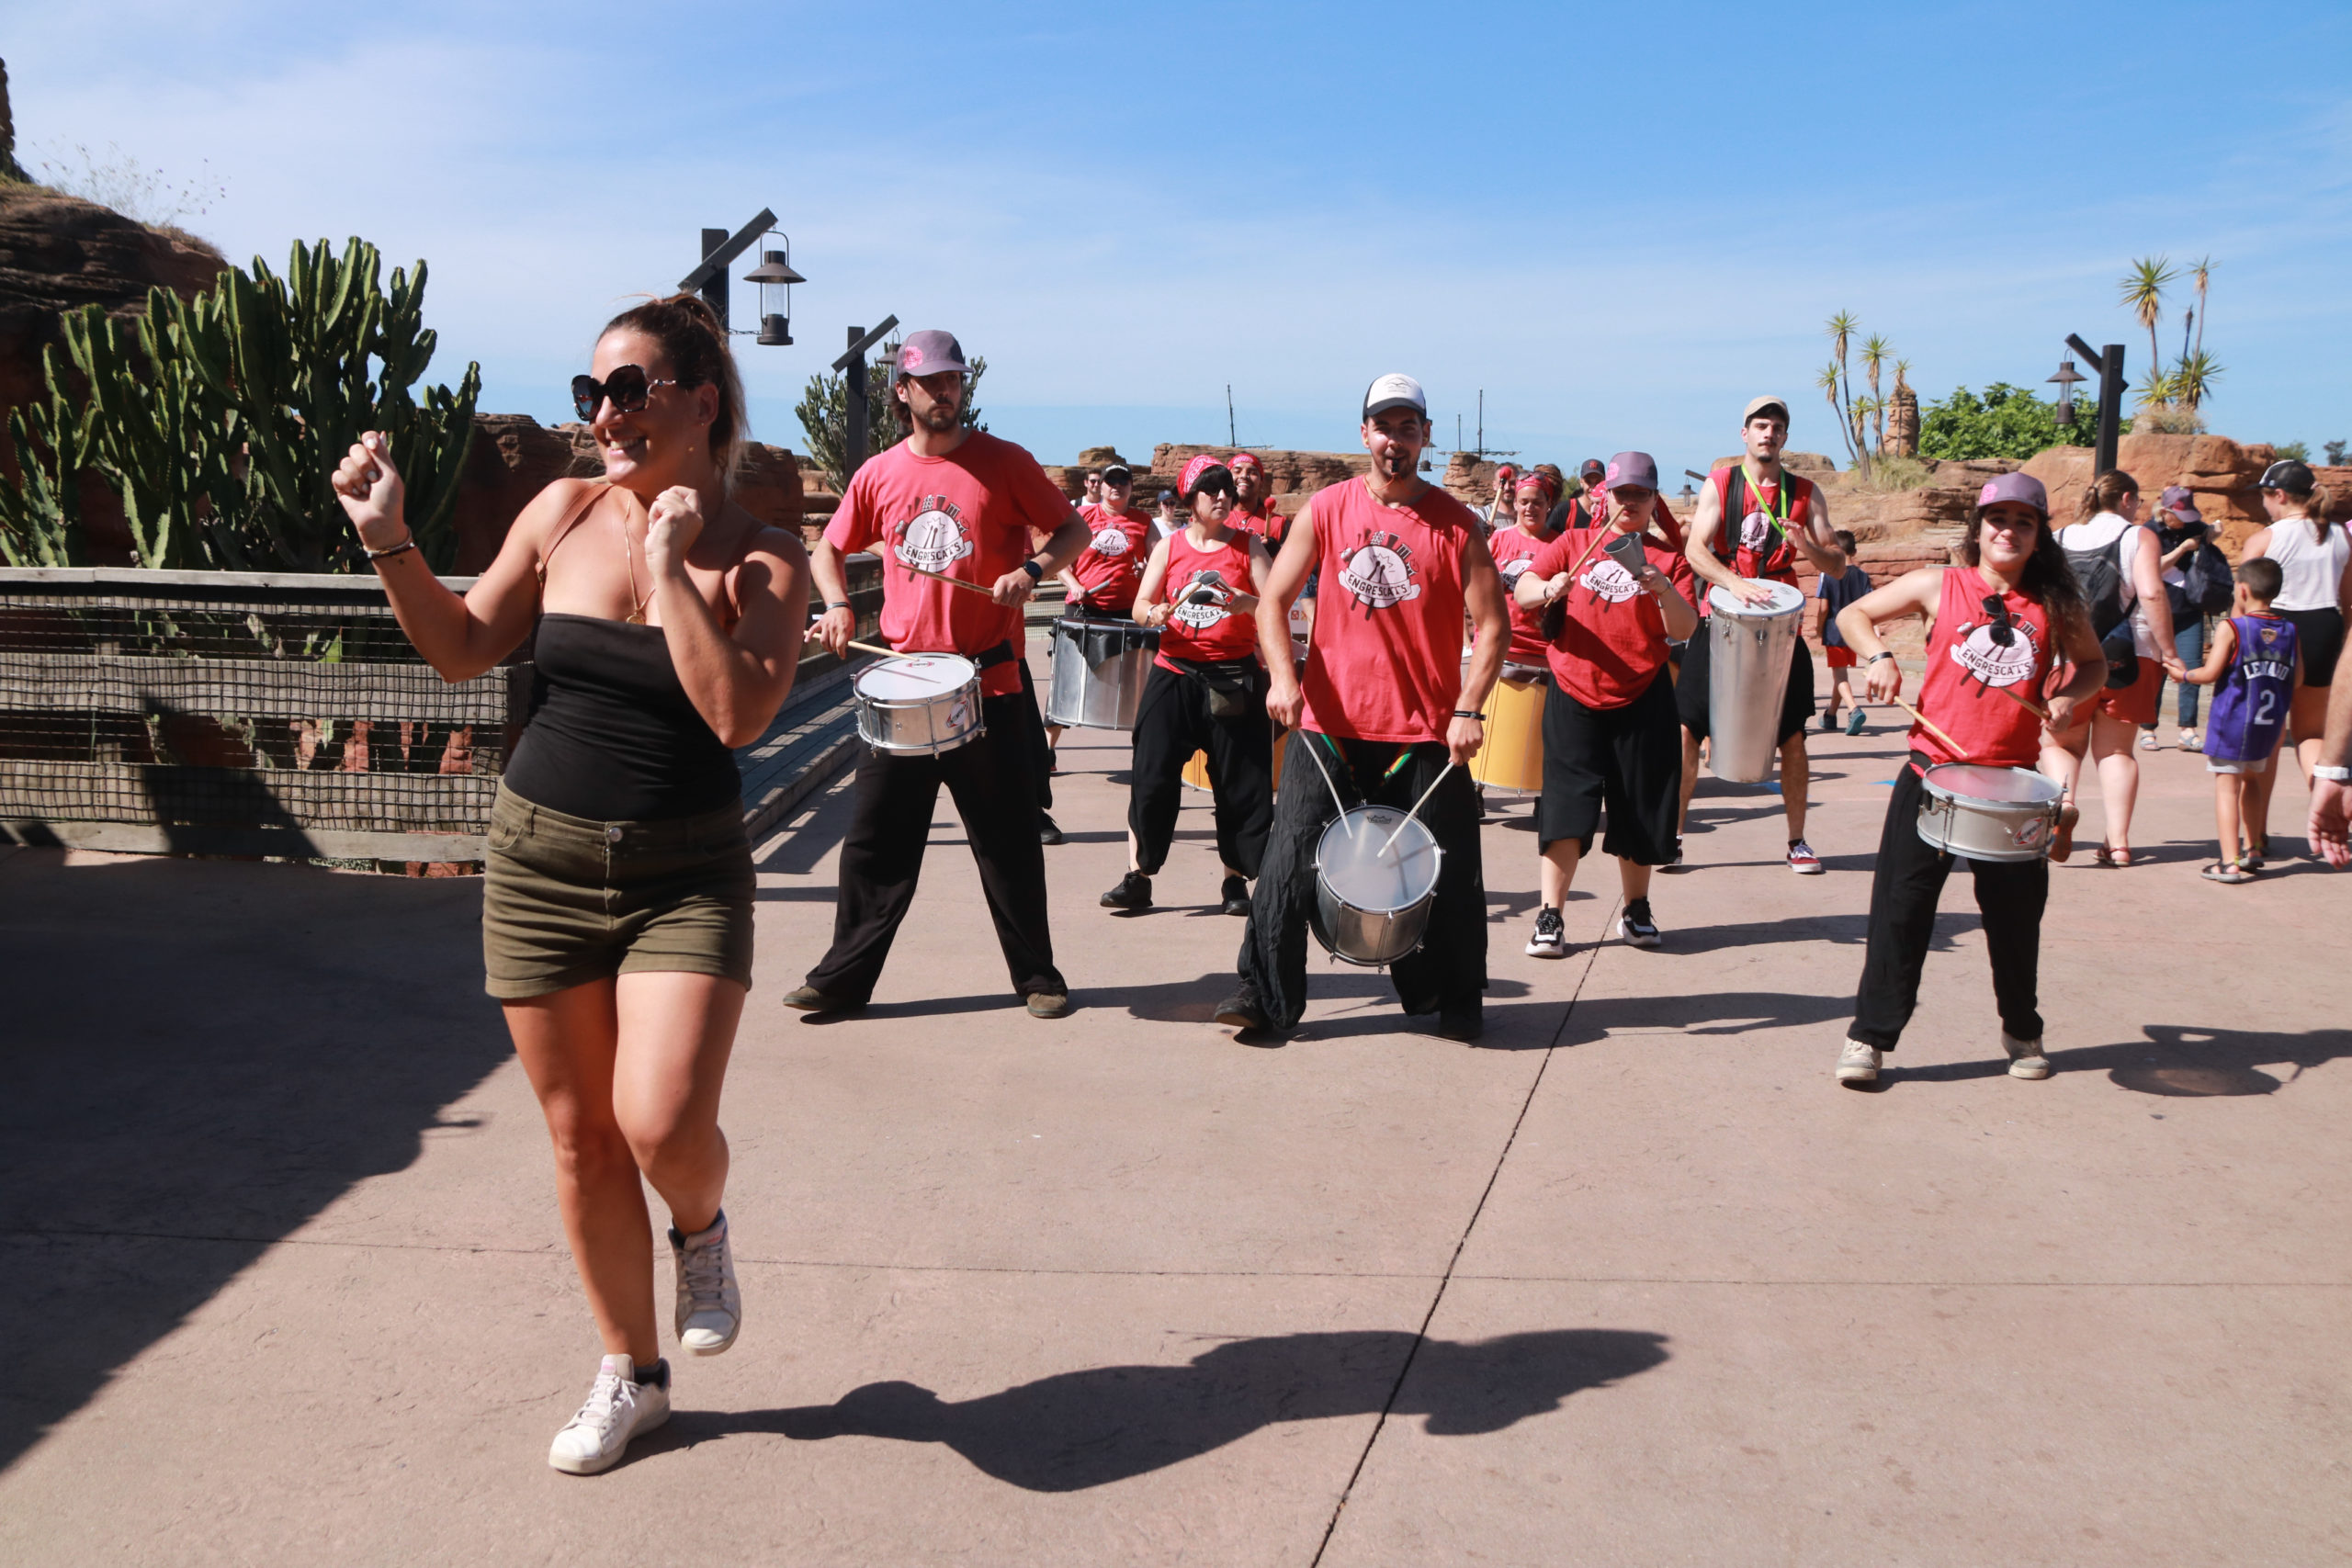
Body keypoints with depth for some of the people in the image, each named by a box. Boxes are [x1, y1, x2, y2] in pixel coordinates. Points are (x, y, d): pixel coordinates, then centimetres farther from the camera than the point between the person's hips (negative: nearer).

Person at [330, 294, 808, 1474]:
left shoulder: (761, 560, -7)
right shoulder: (565, 512, 2)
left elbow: (736, 714, -21)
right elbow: (461, 650, 8)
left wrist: (669, 563, -19)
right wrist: (388, 539, -4)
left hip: (686, 871, -3)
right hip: (540, 857, 3)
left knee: (661, 1125, -20)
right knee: (581, 1137, 10)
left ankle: (701, 1227, 19)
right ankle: (630, 1376, 30)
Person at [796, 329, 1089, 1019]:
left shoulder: (1003, 462, -1)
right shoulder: (879, 474, 7)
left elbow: (1073, 529, 4)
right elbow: (829, 549, 19)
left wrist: (1032, 569, -15)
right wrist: (837, 605, 0)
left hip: (991, 683, -2)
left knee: (1009, 843, 7)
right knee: (876, 841, 5)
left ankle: (1037, 975, 20)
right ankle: (843, 977, 15)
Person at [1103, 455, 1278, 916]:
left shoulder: (1248, 545, 5)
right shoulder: (1168, 547, 10)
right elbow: (1140, 608, 6)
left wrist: (1245, 603, -25)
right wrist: (1161, 612, -16)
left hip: (1234, 675, -1)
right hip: (1175, 673, 1)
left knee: (1240, 782, 1)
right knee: (1152, 775, -3)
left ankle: (1235, 880, 14)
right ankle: (1137, 876, 7)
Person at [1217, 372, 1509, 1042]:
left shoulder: (1456, 524, -1)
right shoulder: (1325, 511, 3)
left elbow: (1491, 625, -3)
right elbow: (1273, 600, 3)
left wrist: (1468, 709, -14)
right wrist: (1282, 675, -13)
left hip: (1426, 734, 0)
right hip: (1329, 725, 1)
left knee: (1448, 874, 6)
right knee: (1289, 864, -1)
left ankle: (1455, 1000, 25)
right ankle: (1262, 994, 11)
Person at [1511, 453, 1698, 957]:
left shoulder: (1668, 558, 7)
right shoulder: (1574, 542, 9)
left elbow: (1685, 630, -3)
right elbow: (1522, 590, 0)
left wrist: (1664, 590, -22)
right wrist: (1547, 588, -21)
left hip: (1641, 701, 1)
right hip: (1573, 697, -1)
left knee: (1639, 812, 7)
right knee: (1565, 810, -6)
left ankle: (1636, 910, 24)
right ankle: (1549, 918, -1)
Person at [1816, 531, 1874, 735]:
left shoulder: (1828, 574, -9)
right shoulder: (1862, 575, 2)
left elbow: (1824, 607, -10)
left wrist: (1820, 632, 2)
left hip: (1834, 632, -5)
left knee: (1840, 676, -6)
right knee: (1842, 674, 17)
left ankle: (1855, 709, -30)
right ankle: (1830, 716, 30)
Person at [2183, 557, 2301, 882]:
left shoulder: (2231, 628, -11)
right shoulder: (2289, 631, 5)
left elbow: (2211, 673, -14)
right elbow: (2297, 679, 7)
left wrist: (2186, 674, 5)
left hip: (2233, 720, -5)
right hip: (2270, 723, 6)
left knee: (2227, 788, -2)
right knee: (2250, 784, 22)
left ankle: (2230, 863, -8)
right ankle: (2250, 851, 30)